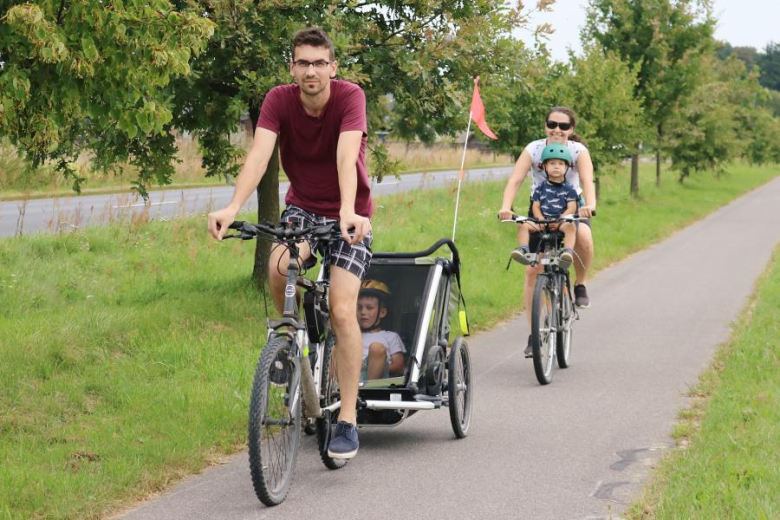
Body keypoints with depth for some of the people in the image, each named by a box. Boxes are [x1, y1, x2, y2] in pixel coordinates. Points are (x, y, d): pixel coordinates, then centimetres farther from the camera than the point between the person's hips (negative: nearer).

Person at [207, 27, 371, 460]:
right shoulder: (279, 100, -14)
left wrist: (347, 211, -52)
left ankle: (348, 419, -6)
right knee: (278, 268, -30)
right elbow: (259, 154, -28)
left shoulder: (350, 97, -21)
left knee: (342, 310, -16)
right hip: (302, 207, 3)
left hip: (349, 215, -2)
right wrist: (232, 208, -44)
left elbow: (347, 156, -36)